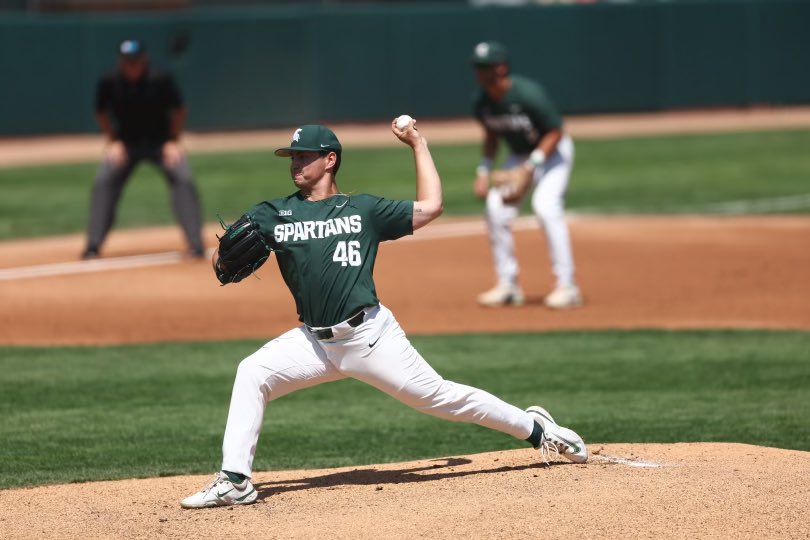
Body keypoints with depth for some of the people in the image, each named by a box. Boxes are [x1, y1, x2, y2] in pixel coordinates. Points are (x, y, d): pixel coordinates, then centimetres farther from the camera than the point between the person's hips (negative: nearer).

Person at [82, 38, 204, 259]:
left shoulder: (161, 81, -20)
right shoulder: (109, 83, -16)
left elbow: (178, 111, -5)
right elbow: (102, 114, 2)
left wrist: (173, 141, -9)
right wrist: (113, 141, -6)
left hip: (161, 142, -1)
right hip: (126, 143, 1)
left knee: (184, 179, -21)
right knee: (103, 182, -17)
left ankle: (196, 244, -17)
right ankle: (93, 245, -9)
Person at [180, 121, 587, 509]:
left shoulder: (362, 209, 6)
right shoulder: (272, 214, 10)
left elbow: (430, 207, 7)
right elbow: (222, 262, 4)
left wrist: (417, 143, 11)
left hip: (369, 336, -3)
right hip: (313, 342, 3)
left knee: (437, 396, -2)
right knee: (252, 374, -16)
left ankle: (536, 428, 14)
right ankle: (234, 480, -15)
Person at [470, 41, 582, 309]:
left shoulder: (528, 94, -31)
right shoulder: (481, 101, -11)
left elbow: (555, 133, -22)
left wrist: (531, 166, -29)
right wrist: (484, 171, -2)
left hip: (551, 151, -7)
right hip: (518, 155, 7)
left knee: (545, 204, -27)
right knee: (496, 209, -8)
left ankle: (566, 285, -23)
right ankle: (507, 285, 6)